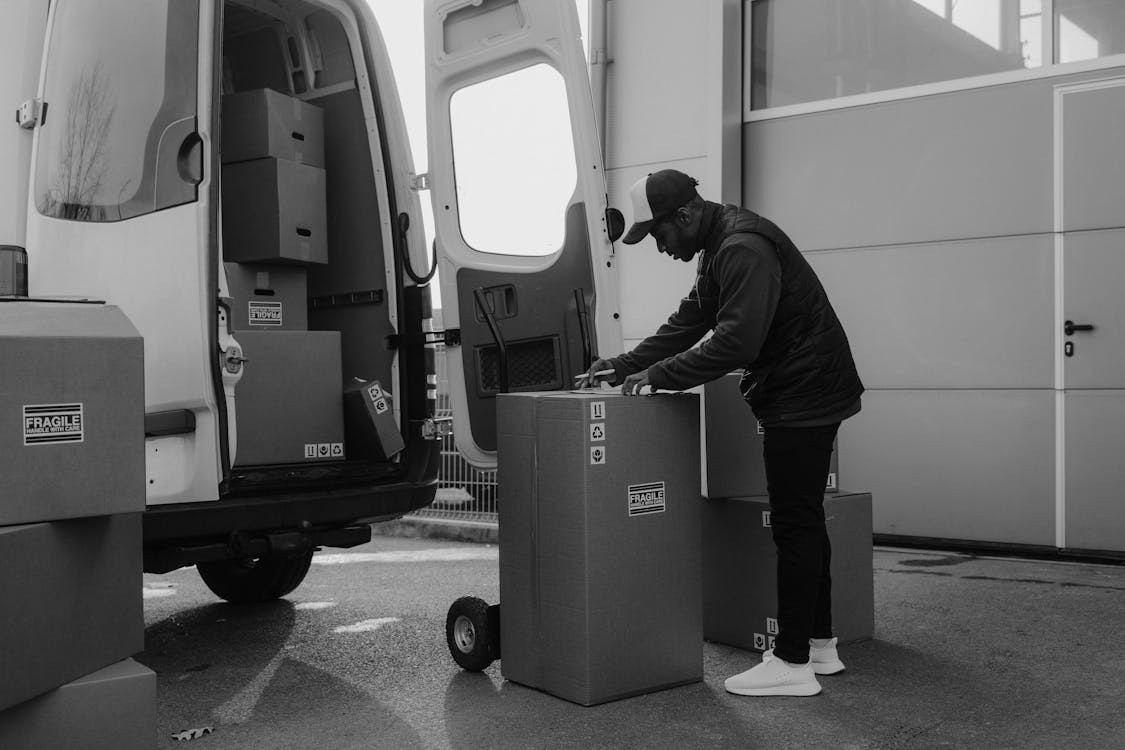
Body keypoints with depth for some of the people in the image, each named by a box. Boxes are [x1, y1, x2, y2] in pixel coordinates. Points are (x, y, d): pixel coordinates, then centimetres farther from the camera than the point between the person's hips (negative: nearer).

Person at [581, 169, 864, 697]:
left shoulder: (745, 249, -21)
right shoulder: (720, 248, 13)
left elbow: (736, 341, -29)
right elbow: (688, 324, 16)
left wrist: (660, 374, -23)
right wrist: (626, 366, 8)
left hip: (804, 395, -11)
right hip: (801, 395, 11)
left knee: (795, 524, -7)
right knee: (802, 520, 15)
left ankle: (792, 663, 0)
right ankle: (819, 644, 25)